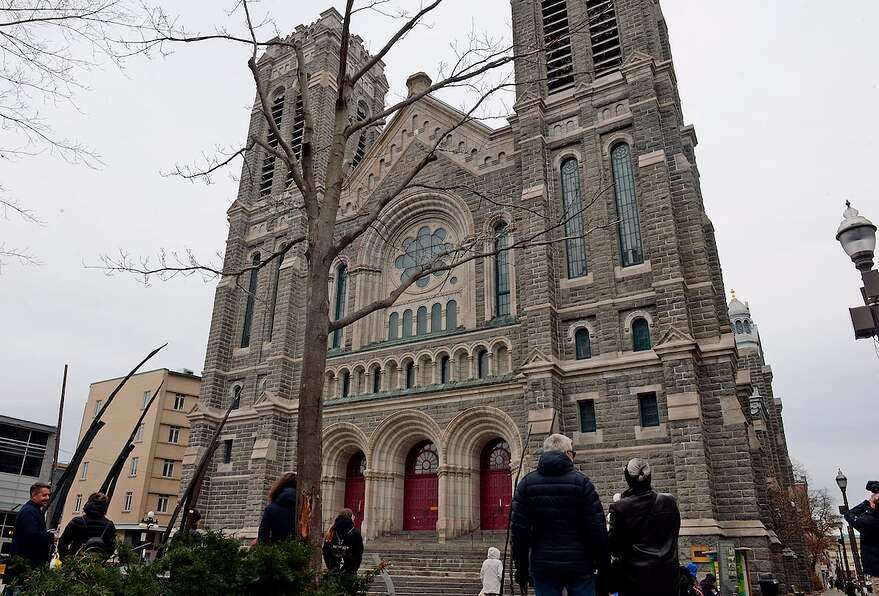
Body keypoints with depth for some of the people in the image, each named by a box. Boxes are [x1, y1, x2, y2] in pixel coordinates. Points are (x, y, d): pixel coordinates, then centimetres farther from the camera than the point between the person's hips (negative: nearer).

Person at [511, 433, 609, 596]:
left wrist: (522, 569, 7)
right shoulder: (581, 482, -4)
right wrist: (603, 566, 3)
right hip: (579, 565, -1)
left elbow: (519, 530, 0)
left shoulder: (527, 483, 2)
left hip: (543, 566, 2)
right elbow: (597, 529, -6)